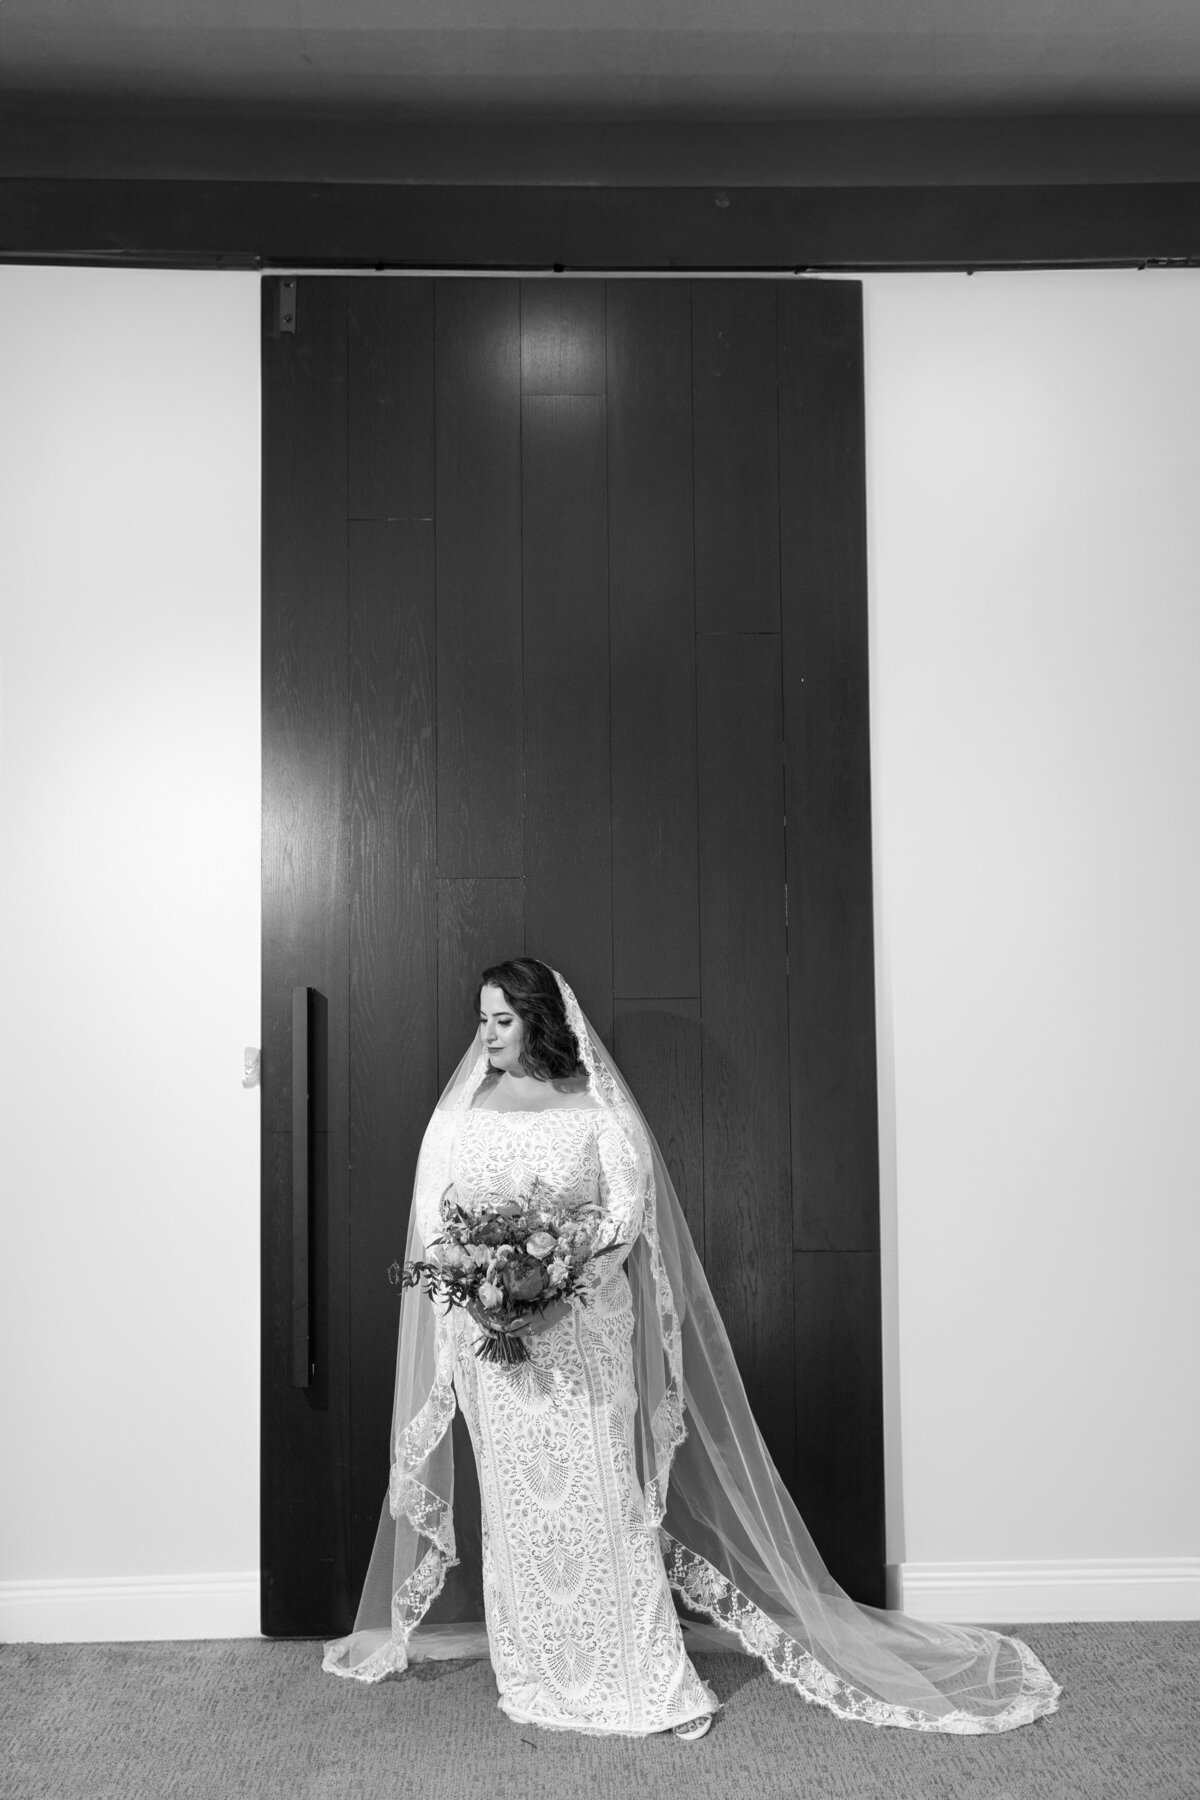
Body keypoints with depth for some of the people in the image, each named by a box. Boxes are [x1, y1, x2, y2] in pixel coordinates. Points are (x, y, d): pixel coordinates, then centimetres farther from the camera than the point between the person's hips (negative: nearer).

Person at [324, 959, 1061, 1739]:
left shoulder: (596, 1107, 0)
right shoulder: (462, 1110, 9)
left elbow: (629, 1213, -5)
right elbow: (433, 1218, 6)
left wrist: (567, 1284, -19)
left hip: (584, 1329, -3)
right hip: (487, 1331, 3)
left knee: (601, 1494, -3)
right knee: (515, 1503, 7)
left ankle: (652, 1682, 7)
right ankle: (536, 1679, 20)